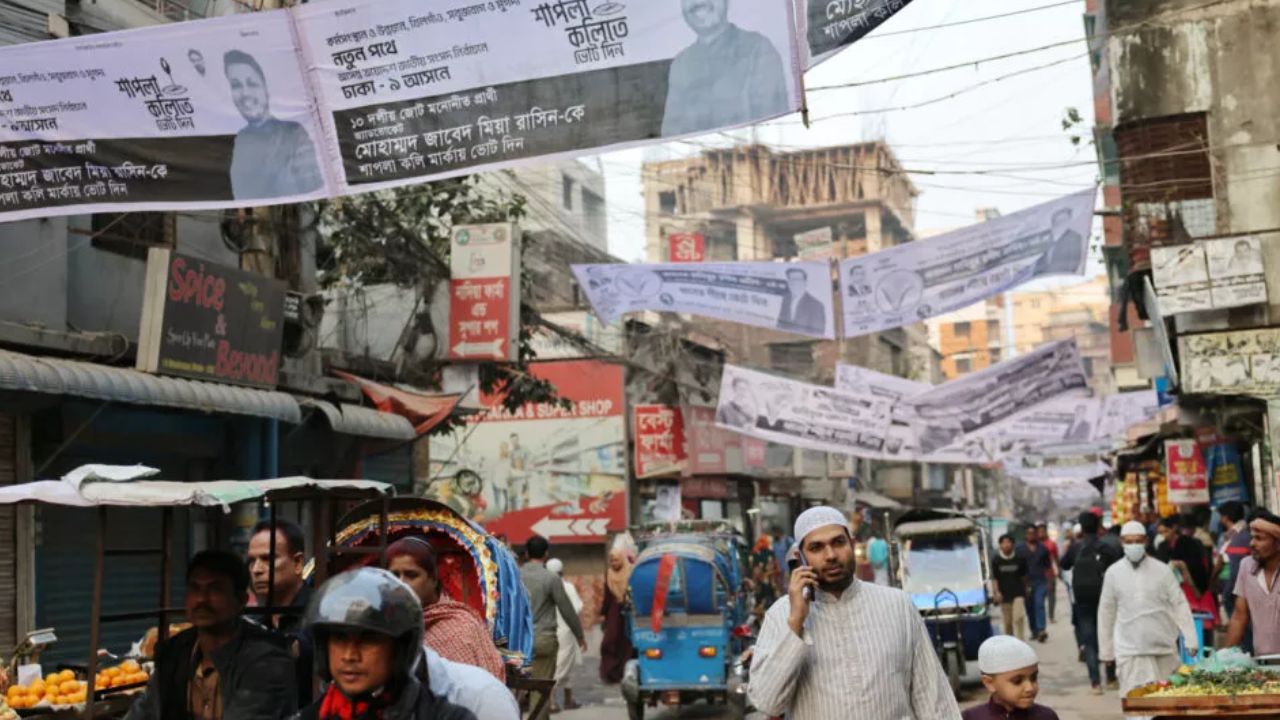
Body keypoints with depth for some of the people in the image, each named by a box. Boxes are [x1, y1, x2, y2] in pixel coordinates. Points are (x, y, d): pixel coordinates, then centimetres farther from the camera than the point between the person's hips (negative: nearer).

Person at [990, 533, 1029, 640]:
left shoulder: (1020, 559, 0)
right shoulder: (996, 560, -1)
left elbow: (1024, 576, 10)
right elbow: (994, 578, -3)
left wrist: (1025, 590, 12)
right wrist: (996, 592, -15)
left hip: (1018, 594, -1)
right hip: (1004, 596, 1)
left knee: (1018, 617, -15)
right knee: (1007, 621, 7)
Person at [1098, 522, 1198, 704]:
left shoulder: (1162, 570, 1)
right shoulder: (1113, 573, 2)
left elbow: (1180, 605, 1)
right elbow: (1106, 612, 8)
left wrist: (1191, 639, -6)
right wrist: (1105, 650, 10)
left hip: (1164, 648, 1)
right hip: (1129, 650, -1)